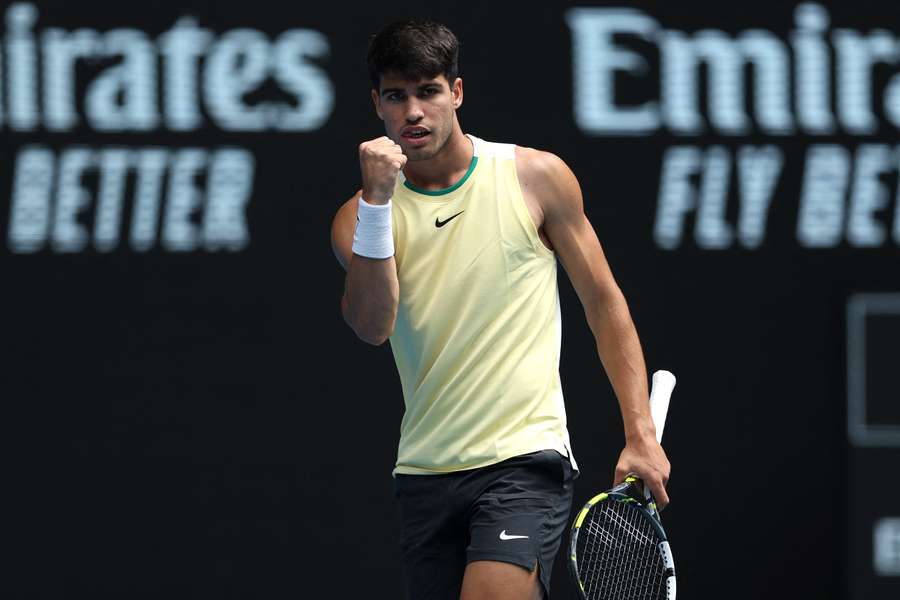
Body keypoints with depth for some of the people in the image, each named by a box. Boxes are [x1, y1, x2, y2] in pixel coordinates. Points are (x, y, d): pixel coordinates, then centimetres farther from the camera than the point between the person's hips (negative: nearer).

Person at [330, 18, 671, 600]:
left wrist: (641, 432, 0)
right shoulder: (359, 217, 4)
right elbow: (372, 326, -13)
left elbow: (604, 302, 7)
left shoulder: (536, 177, 2)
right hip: (425, 474, 4)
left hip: (525, 459, -4)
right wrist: (376, 199, -23)